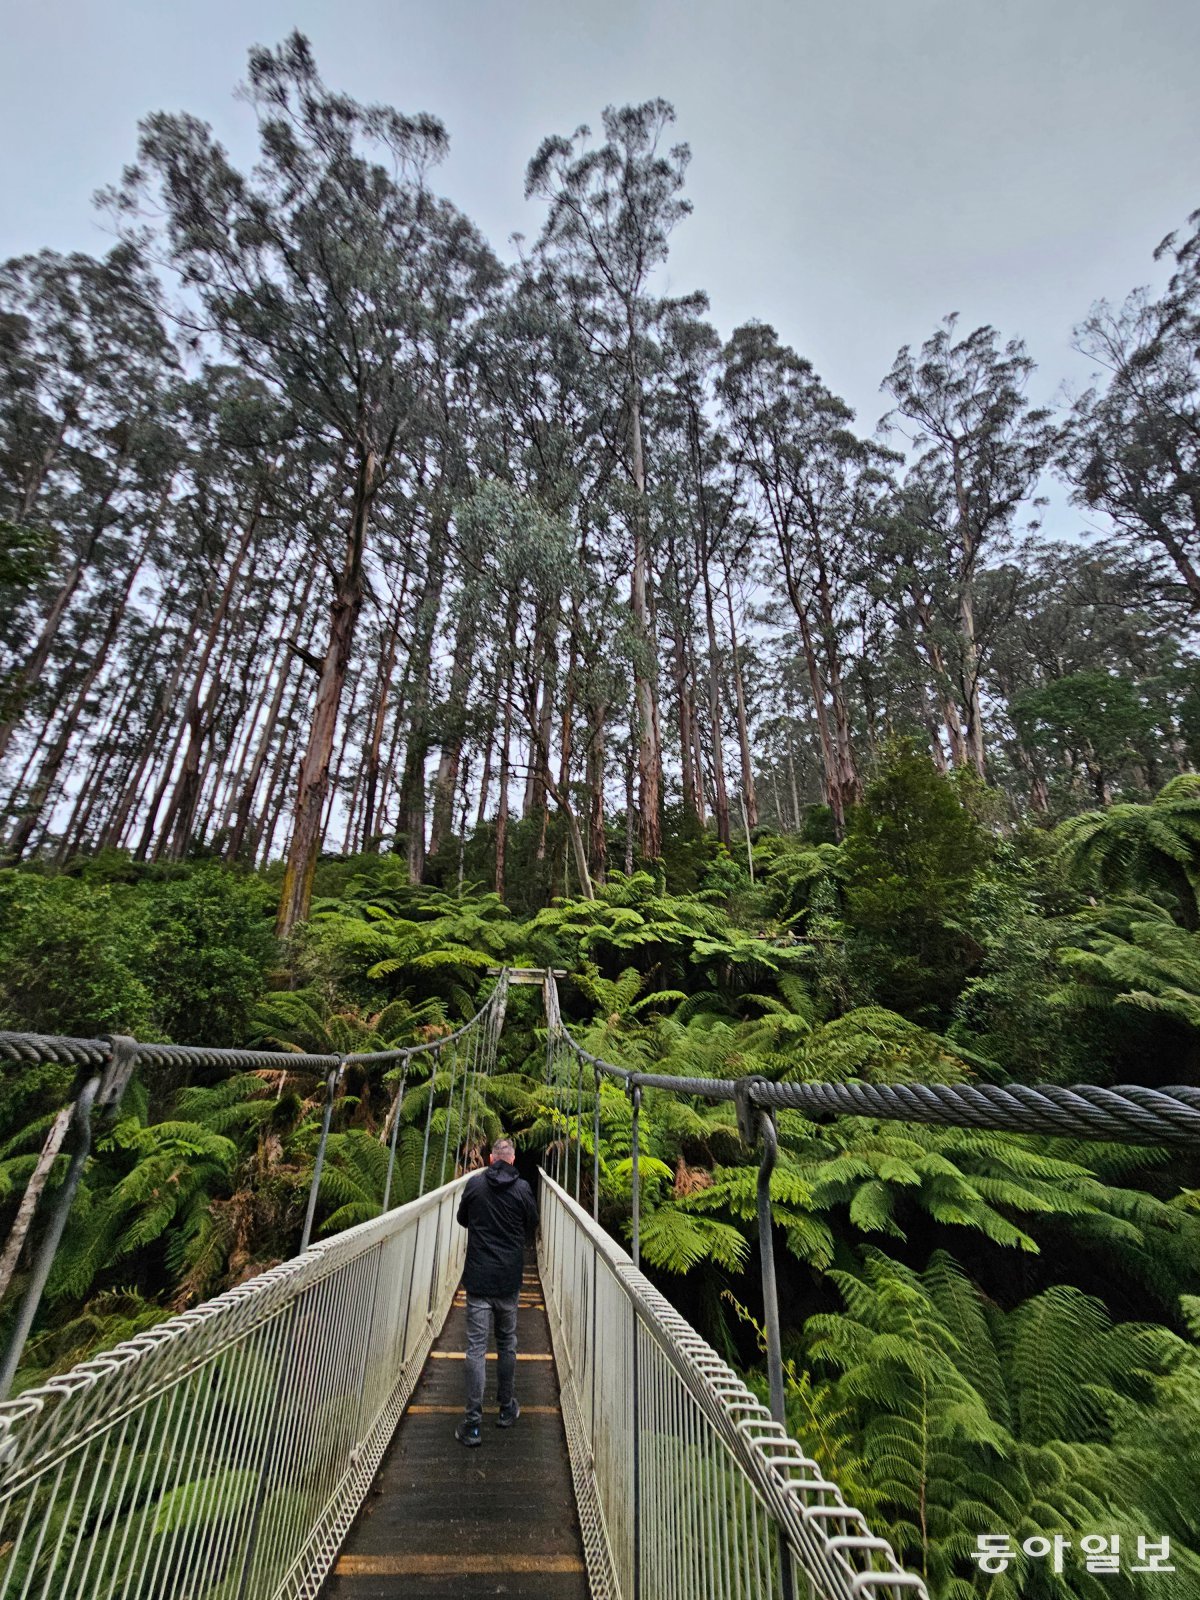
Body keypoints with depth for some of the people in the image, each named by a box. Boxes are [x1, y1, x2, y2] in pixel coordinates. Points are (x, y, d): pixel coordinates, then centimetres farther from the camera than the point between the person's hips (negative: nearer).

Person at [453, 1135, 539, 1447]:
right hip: (509, 1279, 1)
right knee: (507, 1344, 17)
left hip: (478, 1278, -1)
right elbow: (531, 1229, 4)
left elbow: (462, 1219, 9)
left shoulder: (474, 1184, -7)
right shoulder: (523, 1189, -8)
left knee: (476, 1347, 5)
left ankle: (472, 1423, 3)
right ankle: (506, 1409, 30)